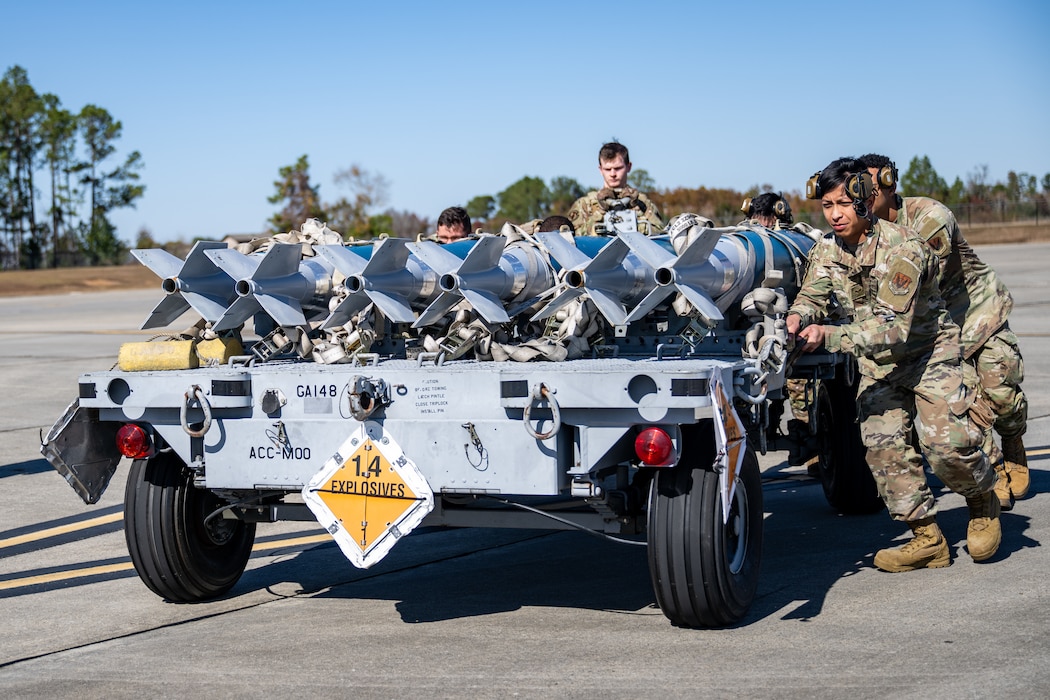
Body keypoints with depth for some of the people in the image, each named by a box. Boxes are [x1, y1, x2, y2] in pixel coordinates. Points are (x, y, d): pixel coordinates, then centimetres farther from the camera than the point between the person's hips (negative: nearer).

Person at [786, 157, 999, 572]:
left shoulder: (901, 249, -26)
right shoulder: (827, 250, -3)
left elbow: (893, 328, -32)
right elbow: (813, 294, -11)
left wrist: (829, 336, -42)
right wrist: (798, 318, -36)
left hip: (929, 351, -6)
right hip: (877, 361, 6)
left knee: (947, 442, -18)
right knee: (881, 441, -12)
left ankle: (983, 504, 14)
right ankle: (927, 539, -4)